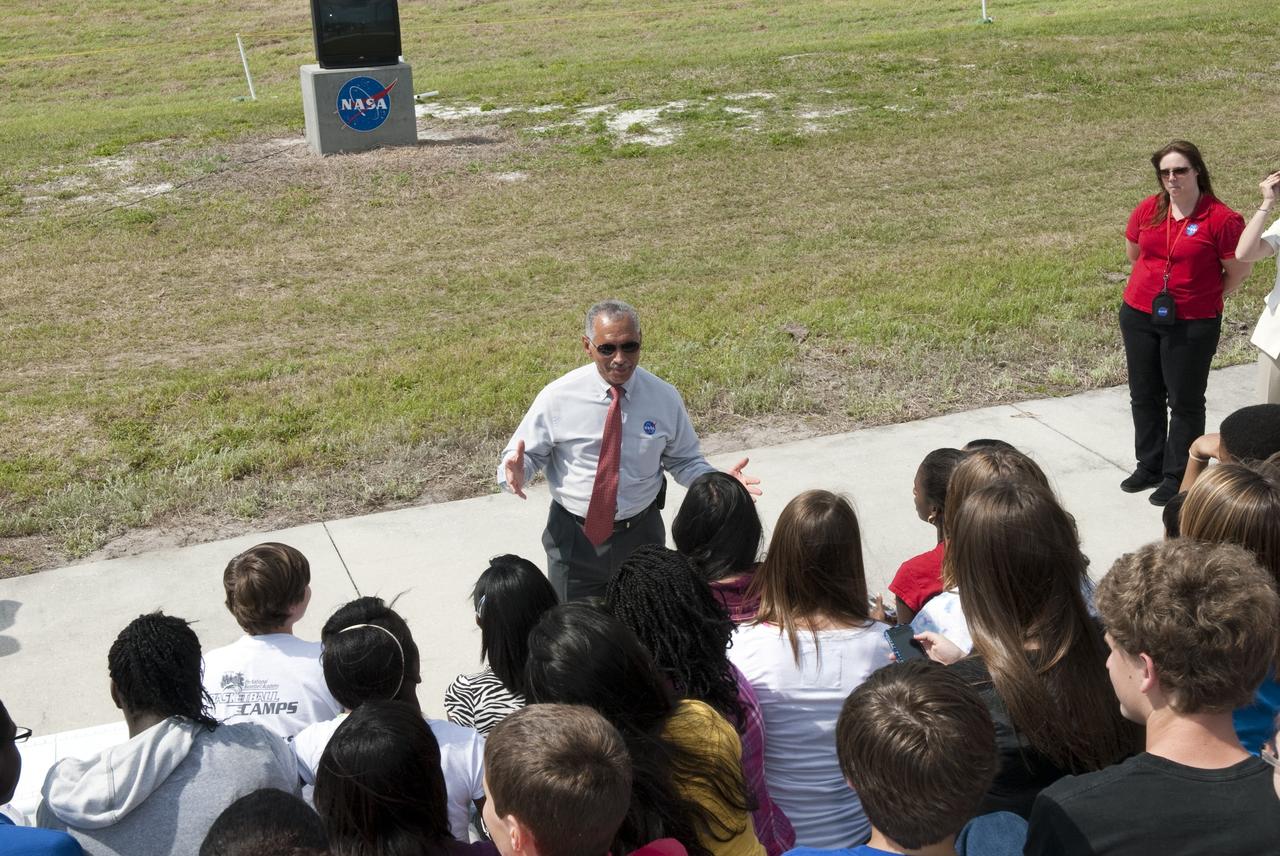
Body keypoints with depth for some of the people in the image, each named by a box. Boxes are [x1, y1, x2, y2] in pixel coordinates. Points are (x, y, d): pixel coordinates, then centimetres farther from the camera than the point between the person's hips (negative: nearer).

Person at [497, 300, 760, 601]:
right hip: (573, 538, -1)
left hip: (640, 534, 1)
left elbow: (684, 460, 2)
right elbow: (528, 454, -4)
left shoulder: (664, 398, -7)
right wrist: (517, 471, -27)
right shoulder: (558, 396, -12)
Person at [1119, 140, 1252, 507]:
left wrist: (1205, 297, 1)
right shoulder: (1147, 210, 0)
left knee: (1184, 401, 5)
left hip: (1193, 324, -5)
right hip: (1139, 316, 5)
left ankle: (1177, 476, 16)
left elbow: (1240, 270, -6)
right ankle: (1149, 466, 30)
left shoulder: (1221, 219, -14)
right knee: (1144, 395, 15)